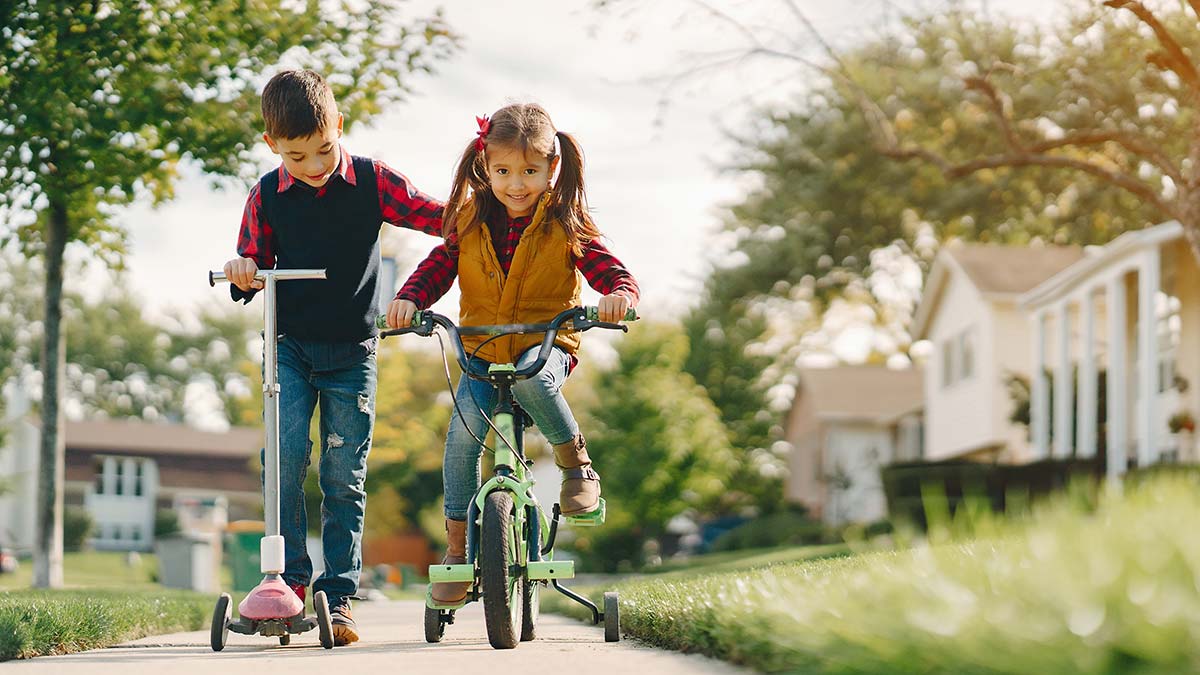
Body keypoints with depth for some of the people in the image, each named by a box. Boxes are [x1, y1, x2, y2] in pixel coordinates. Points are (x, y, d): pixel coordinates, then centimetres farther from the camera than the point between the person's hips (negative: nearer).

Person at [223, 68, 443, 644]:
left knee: (345, 478, -1)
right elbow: (256, 264, 10)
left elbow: (441, 216, 0)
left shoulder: (372, 181, -4)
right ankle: (289, 577, -4)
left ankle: (337, 595, 5)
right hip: (290, 346, 1)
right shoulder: (266, 196, 0)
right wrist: (242, 271, -12)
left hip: (352, 351, -1)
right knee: (286, 456, -16)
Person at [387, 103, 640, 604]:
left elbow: (612, 272, -10)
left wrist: (619, 294, -34)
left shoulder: (565, 225, -4)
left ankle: (577, 465, -12)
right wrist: (409, 299, -18)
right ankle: (457, 544, -6)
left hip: (546, 346, -2)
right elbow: (438, 267, 3)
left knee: (532, 378, -37)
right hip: (481, 351, 2)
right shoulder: (471, 220, 3)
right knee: (463, 431, -19)